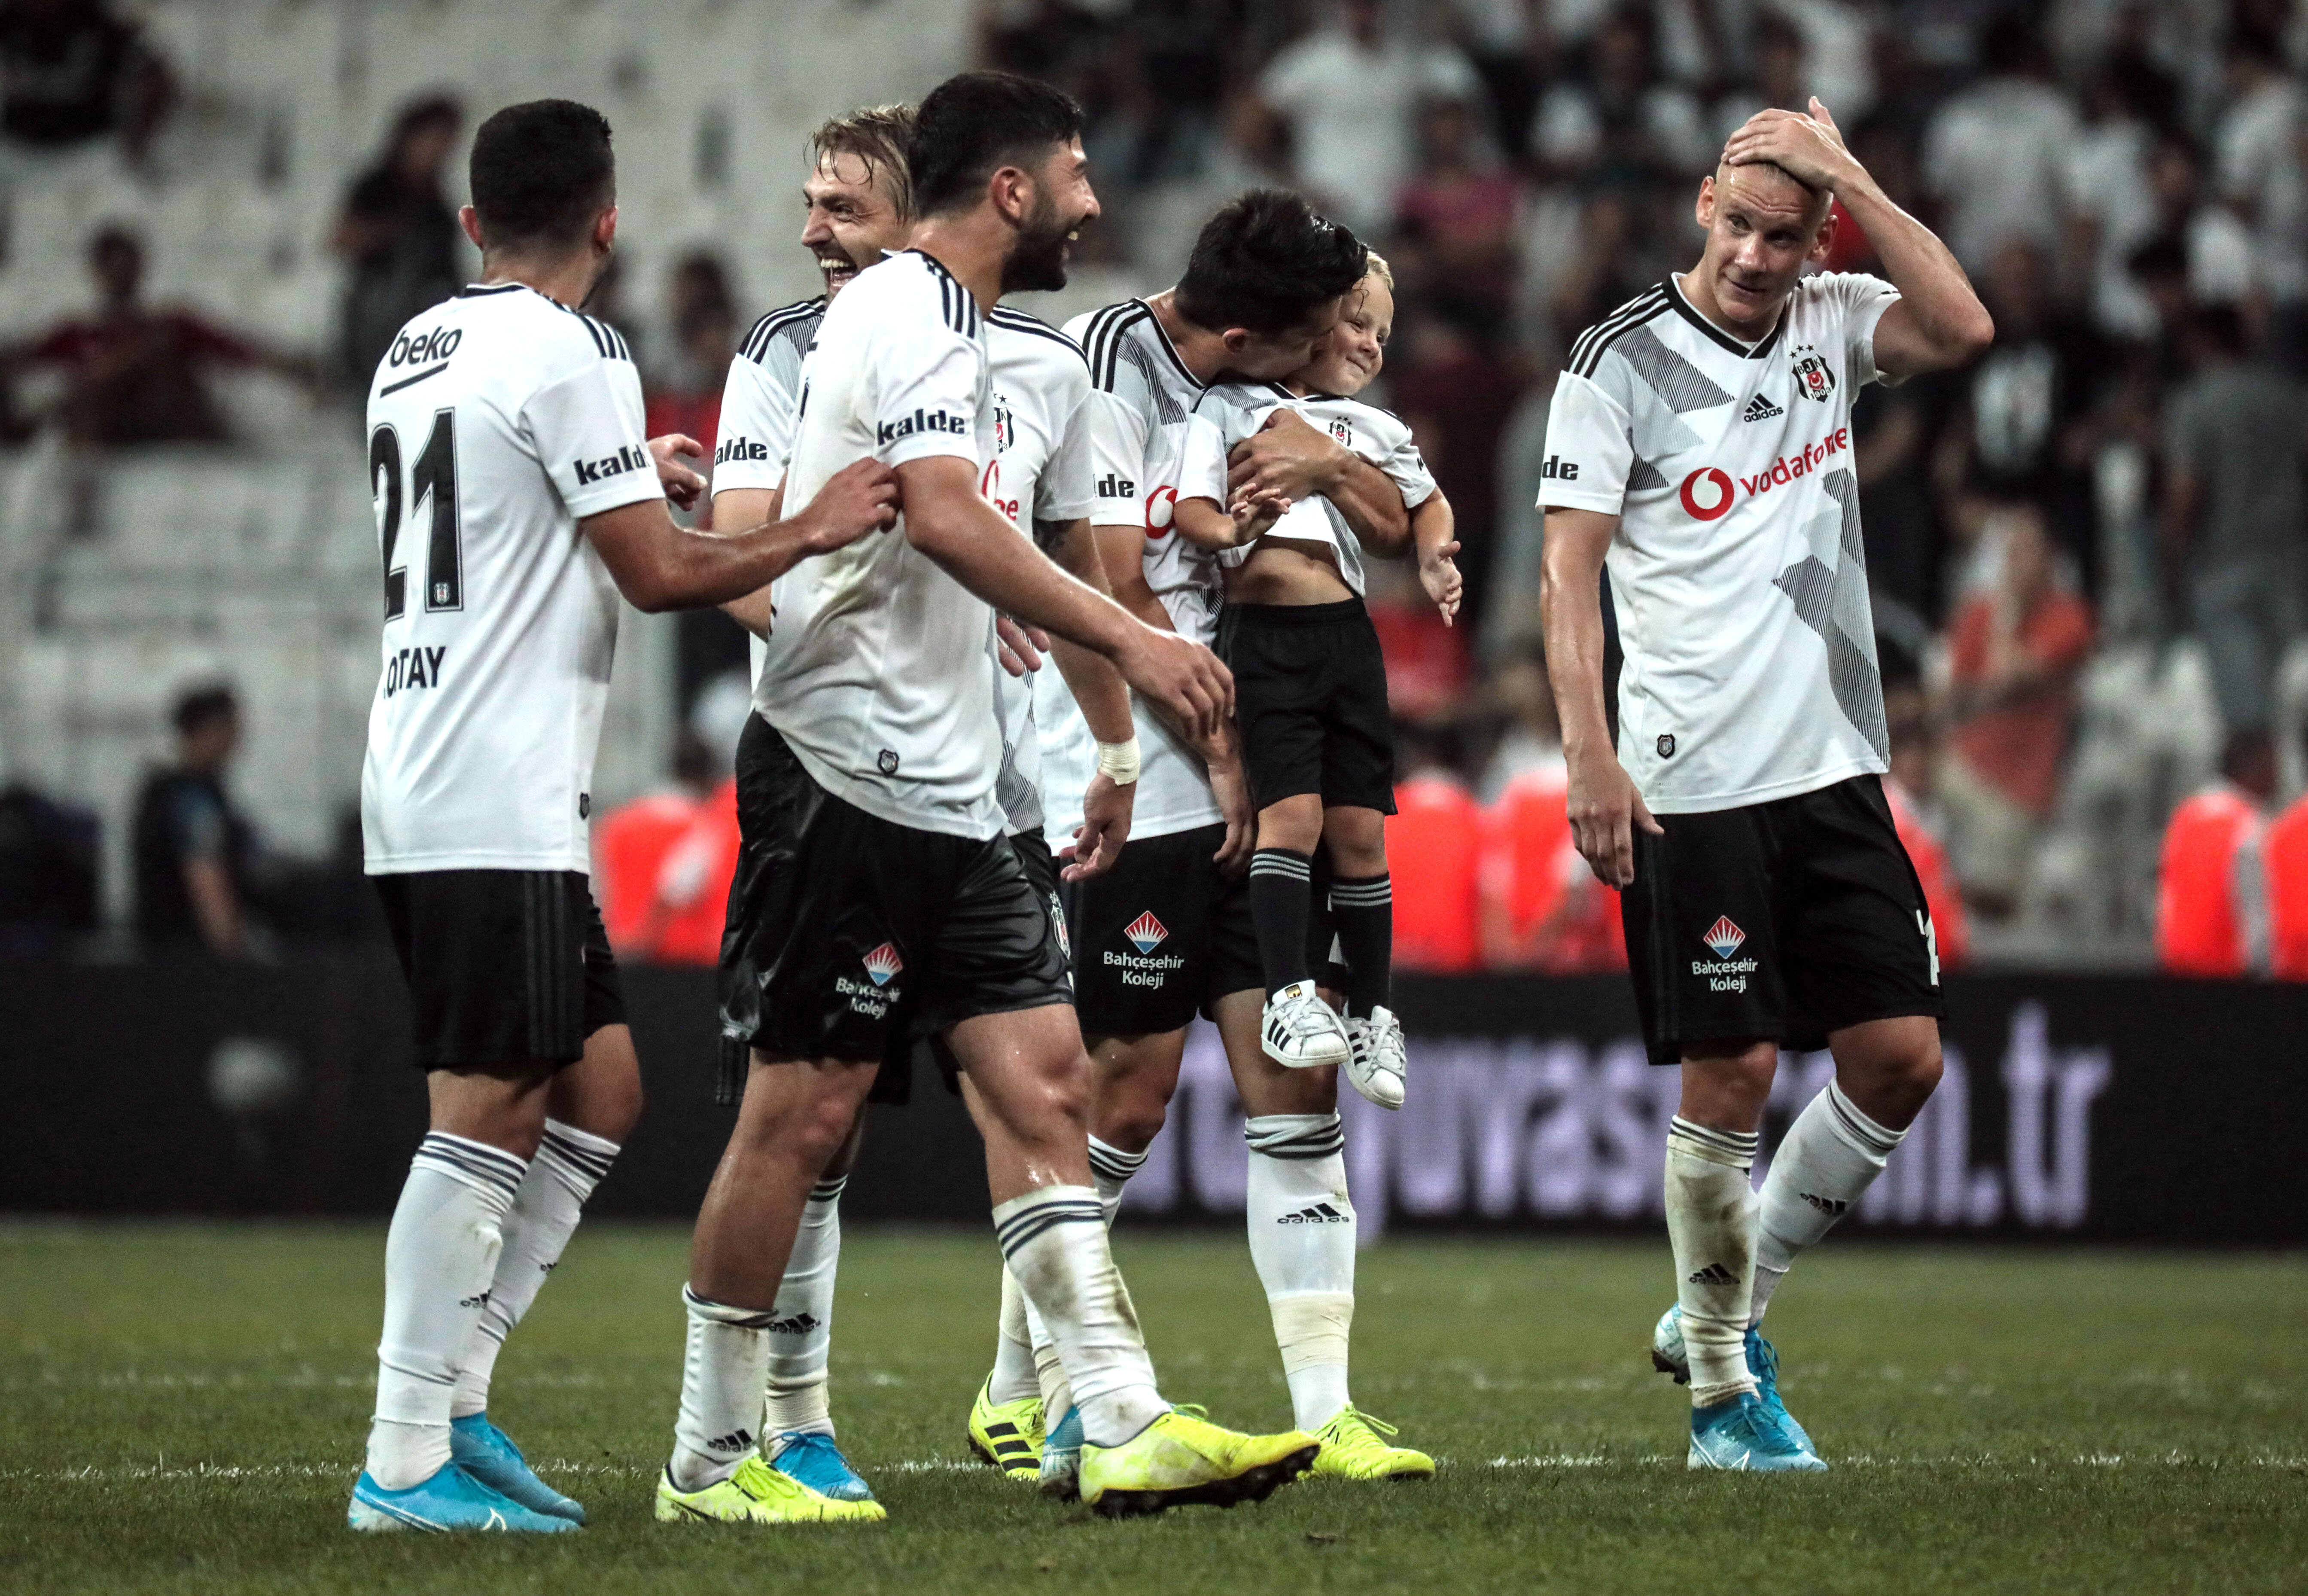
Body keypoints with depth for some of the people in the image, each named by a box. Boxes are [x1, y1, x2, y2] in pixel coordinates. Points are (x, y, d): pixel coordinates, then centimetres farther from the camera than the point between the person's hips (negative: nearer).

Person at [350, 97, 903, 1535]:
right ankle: (409, 1461, -9)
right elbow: (661, 576, -11)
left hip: (423, 778, 9)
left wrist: (626, 482, 42)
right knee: (485, 1119, -8)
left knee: (601, 1089, 14)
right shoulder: (573, 359, -11)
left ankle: (454, 1399, 12)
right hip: (499, 807, -9)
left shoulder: (419, 350, 16)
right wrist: (818, 528, 1)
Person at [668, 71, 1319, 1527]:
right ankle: (711, 1461, 3)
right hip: (849, 781, -10)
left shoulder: (943, 322, 19)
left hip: (945, 793, 10)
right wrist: (1128, 639, -30)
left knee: (1042, 1079, 2)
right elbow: (950, 520, -27)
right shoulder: (907, 317, -12)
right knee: (804, 1112, -5)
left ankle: (1125, 1425, -2)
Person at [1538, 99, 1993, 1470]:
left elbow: (1964, 330, -11)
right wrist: (1590, 754, -16)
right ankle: (1722, 1395, 9)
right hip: (1694, 783, -5)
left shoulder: (1829, 325, 9)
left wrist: (1849, 176, -12)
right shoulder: (1626, 361, -5)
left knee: (1902, 1059, 1)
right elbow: (1568, 569, -7)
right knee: (1731, 1078, -5)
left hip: (1835, 767, 5)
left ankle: (1729, 1314, 18)